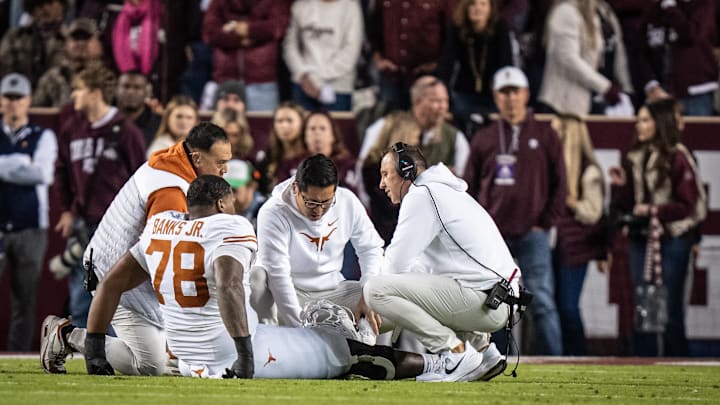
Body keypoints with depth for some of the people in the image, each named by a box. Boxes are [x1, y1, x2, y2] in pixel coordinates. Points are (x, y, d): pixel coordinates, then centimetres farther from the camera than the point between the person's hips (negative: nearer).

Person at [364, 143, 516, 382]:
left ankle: (458, 352, -14)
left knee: (376, 290, -15)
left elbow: (396, 264, -9)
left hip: (483, 302, -10)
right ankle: (484, 353, 15)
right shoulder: (445, 192, 26)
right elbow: (419, 266, 30)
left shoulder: (421, 195, -6)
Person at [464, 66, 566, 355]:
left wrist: (545, 223, -1)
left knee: (542, 303, -7)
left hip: (532, 234, -2)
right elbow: (469, 188, 11)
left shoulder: (545, 137, 7)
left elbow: (559, 185, 7)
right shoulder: (484, 139, 10)